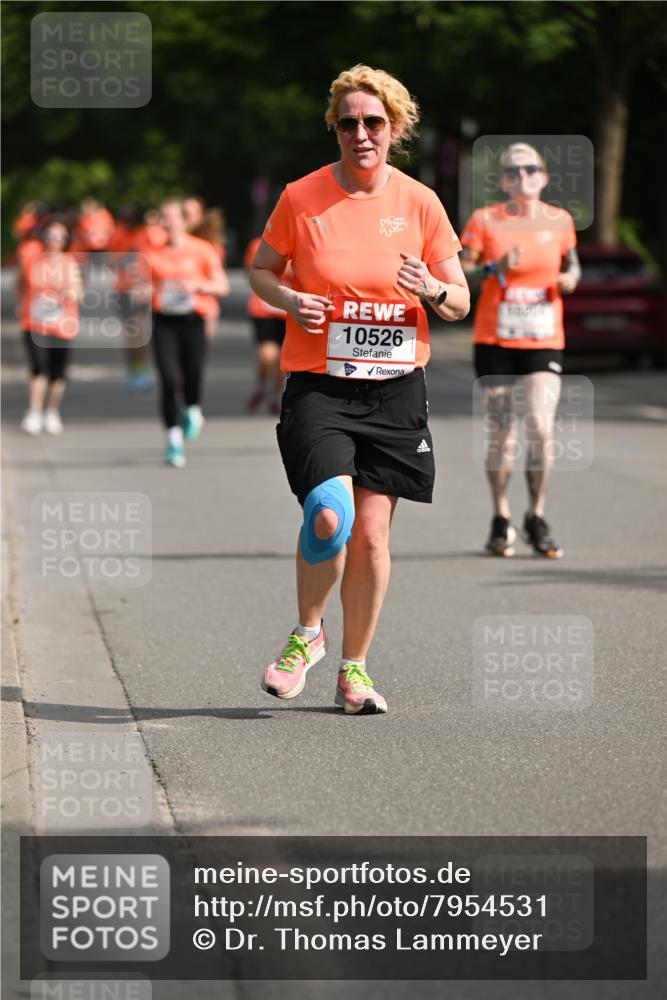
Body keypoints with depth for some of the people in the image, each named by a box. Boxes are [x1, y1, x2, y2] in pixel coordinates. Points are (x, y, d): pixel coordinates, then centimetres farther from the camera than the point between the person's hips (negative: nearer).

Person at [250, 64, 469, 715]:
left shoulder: (419, 203, 2)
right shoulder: (301, 198, -2)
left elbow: (460, 303, 7)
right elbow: (261, 269, 12)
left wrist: (433, 289, -15)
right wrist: (290, 300, -9)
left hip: (394, 390, 2)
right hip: (318, 386, -2)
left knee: (371, 534, 1)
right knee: (329, 515, -21)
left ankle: (354, 669, 17)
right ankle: (307, 632, 7)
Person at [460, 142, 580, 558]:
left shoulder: (560, 221, 5)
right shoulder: (484, 221, -2)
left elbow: (572, 263, 20)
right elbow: (459, 274, -3)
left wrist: (570, 279, -3)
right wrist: (494, 269, -20)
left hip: (544, 341, 1)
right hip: (495, 341, -1)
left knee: (541, 428, -11)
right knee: (501, 434, 3)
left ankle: (537, 519, 5)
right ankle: (501, 520, 19)